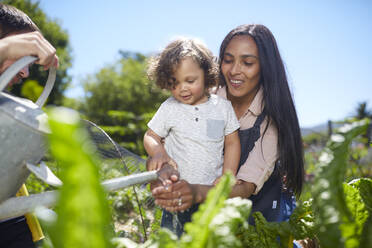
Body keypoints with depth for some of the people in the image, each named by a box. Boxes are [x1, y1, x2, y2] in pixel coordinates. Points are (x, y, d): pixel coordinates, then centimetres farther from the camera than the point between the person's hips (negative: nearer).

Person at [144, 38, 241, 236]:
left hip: (213, 191, 1)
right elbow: (150, 136, 4)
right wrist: (159, 153, -18)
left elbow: (232, 143, 4)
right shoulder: (169, 108, -3)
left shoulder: (223, 106, -1)